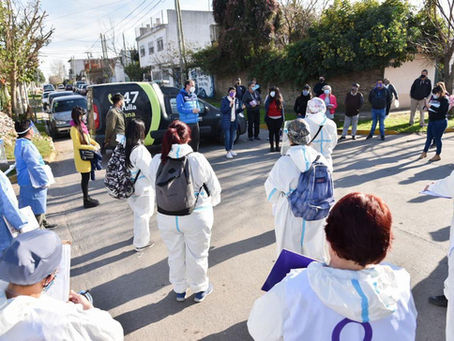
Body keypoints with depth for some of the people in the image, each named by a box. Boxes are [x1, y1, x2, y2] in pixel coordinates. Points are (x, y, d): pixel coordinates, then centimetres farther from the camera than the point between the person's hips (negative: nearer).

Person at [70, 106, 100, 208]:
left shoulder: (81, 126, 9)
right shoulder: (74, 129, -18)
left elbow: (88, 138, 20)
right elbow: (78, 145, -20)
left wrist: (96, 144, 4)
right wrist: (92, 148, -17)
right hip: (81, 157, -9)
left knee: (86, 178, 16)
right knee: (85, 178, -1)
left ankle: (87, 197, 27)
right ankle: (86, 201, 9)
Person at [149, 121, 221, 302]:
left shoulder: (157, 161, -11)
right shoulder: (197, 160, -19)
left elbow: (155, 189, 2)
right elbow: (214, 188, -9)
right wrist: (211, 202, 13)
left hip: (166, 218, 3)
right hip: (196, 217, -3)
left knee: (175, 254, 22)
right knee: (197, 255, 18)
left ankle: (179, 290, 43)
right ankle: (200, 289, 39)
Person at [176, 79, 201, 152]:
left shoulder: (194, 95, 15)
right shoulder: (181, 95, -7)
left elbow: (197, 106, 22)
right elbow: (180, 108, -17)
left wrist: (197, 110, -2)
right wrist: (191, 111, -21)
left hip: (195, 122, 7)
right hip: (186, 123, -7)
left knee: (196, 140, 14)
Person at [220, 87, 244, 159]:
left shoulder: (237, 100, 9)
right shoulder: (224, 100, -7)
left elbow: (237, 111, 14)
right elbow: (222, 110, -13)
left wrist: (242, 108, -6)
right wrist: (229, 106, -23)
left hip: (234, 121, 5)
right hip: (226, 121, -5)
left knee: (233, 136, 13)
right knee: (227, 136, -3)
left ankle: (231, 149, 28)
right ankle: (228, 152, 4)